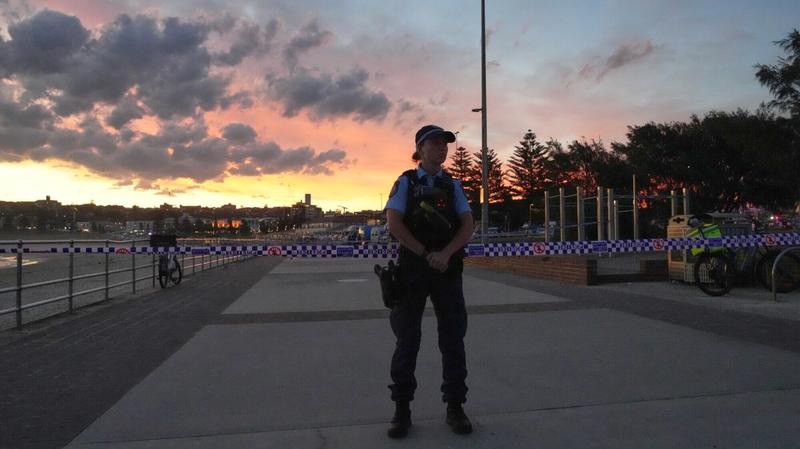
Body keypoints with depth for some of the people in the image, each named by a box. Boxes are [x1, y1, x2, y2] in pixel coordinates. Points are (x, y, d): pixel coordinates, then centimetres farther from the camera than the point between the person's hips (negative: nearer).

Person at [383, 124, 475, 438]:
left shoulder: (453, 185, 10)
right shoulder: (405, 183, 2)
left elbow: (467, 226, 1)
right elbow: (394, 223, -9)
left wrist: (445, 254, -15)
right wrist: (426, 255, -13)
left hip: (448, 270, 3)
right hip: (412, 269, -2)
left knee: (453, 339, 5)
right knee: (407, 339, 3)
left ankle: (455, 407, 17)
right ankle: (402, 410, 13)